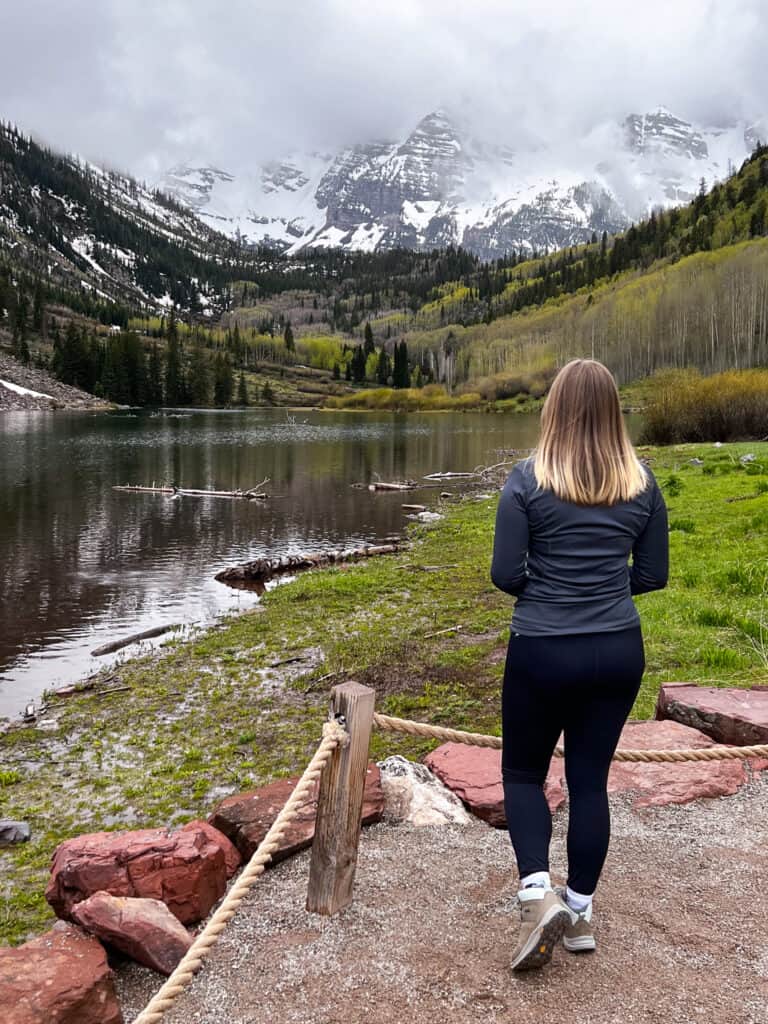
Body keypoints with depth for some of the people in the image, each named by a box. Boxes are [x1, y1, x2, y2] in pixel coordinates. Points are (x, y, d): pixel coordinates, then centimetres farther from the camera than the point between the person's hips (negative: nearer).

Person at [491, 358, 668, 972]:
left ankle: (538, 893, 1)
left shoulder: (528, 481, -12)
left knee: (523, 771, 16)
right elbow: (654, 574, 5)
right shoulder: (642, 482, -1)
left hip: (542, 652, -3)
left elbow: (505, 574, -11)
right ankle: (580, 911, 25)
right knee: (591, 778, 15)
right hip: (618, 651, 4)